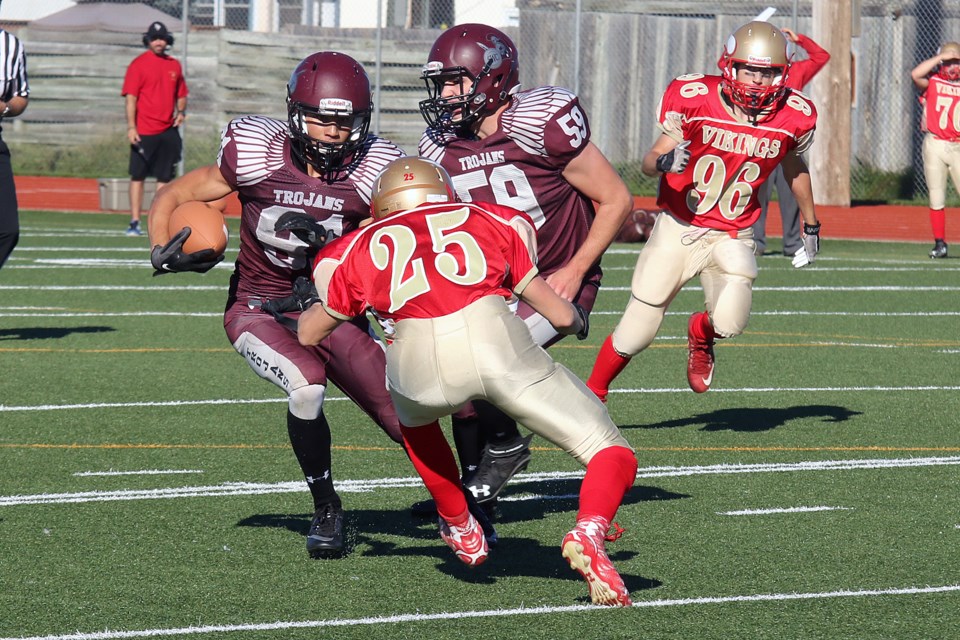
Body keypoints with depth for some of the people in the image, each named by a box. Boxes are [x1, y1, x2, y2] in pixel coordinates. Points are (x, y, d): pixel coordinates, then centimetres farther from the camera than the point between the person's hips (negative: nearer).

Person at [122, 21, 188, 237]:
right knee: (138, 176, -2)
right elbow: (130, 97, -8)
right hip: (144, 131, -5)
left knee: (164, 178, 7)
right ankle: (134, 223, 0)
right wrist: (131, 126, -17)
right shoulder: (138, 64, -4)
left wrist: (181, 112, 1)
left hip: (168, 130, 5)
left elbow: (181, 94, 22)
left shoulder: (174, 65, 12)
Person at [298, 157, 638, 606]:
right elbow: (561, 315, 32)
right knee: (612, 457, 10)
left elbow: (307, 333, 44)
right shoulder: (496, 222, 29)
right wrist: (577, 320, 56)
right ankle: (588, 532, -18)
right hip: (494, 335, -1)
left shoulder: (360, 249, 29)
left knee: (412, 416, 39)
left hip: (419, 361, 1)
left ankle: (460, 527, 45)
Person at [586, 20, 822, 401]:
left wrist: (810, 224, 26)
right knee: (636, 332, -1)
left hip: (732, 238, 1)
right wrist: (663, 162, -33)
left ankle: (700, 333, 16)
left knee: (730, 322, -23)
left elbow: (794, 168, 15)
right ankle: (592, 394, 27)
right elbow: (649, 161, -9)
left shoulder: (791, 118, -8)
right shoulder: (695, 101, -15)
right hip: (678, 228, -1)